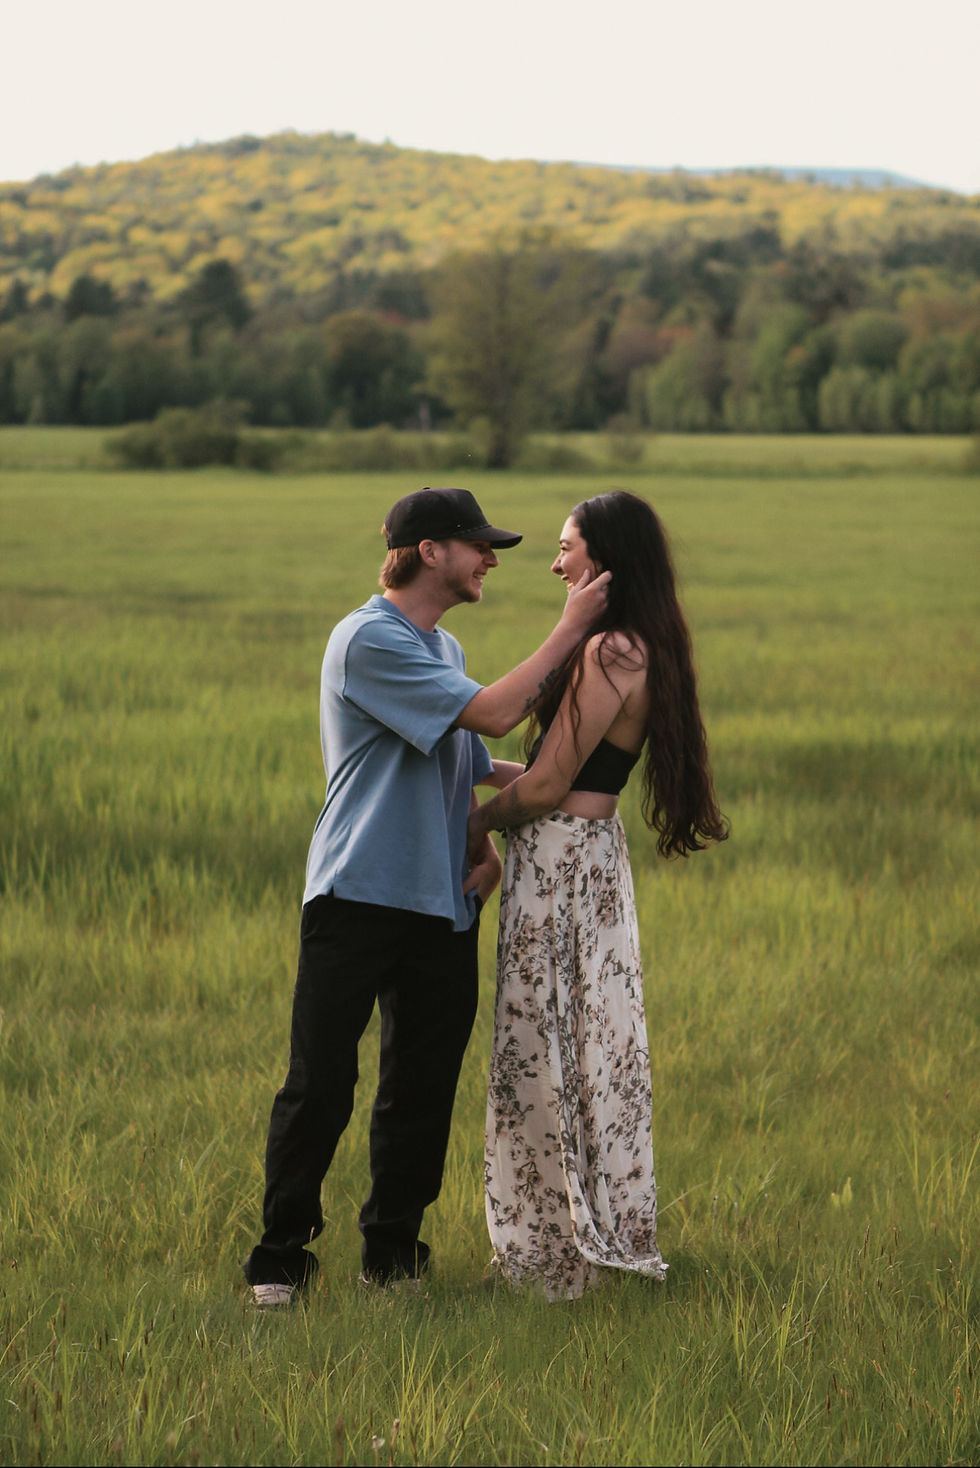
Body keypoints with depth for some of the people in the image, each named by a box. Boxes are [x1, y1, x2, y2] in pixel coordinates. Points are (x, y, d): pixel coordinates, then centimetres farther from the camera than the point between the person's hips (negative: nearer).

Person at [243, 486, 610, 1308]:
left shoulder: (444, 649, 18)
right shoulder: (369, 640, -12)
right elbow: (494, 713, -19)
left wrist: (486, 847, 7)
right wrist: (572, 628, -12)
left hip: (441, 904, 8)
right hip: (356, 900, -8)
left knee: (422, 1087, 8)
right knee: (320, 1086, -5)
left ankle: (392, 1248, 18)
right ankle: (281, 1256, 5)